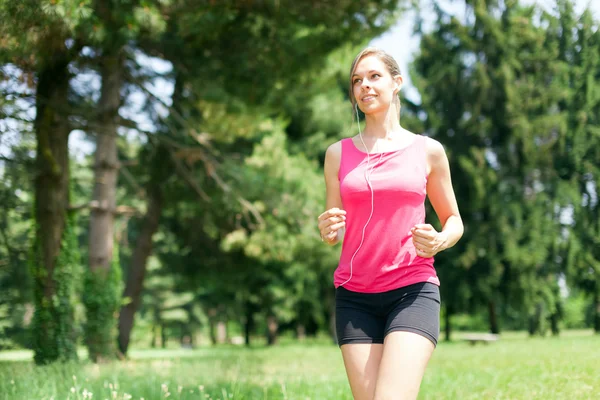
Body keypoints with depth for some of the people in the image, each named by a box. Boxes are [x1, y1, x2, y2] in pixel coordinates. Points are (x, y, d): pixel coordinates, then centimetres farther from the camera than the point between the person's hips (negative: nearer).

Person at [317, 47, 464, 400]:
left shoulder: (428, 151, 6)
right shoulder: (339, 154, 10)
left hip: (413, 291, -2)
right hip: (355, 295, 2)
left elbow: (454, 221, 15)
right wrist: (329, 232, -9)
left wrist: (439, 241, -8)